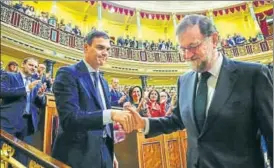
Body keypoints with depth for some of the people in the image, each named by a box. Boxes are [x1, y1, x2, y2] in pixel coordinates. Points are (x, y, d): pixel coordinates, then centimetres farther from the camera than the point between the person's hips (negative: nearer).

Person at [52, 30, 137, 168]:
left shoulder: (103, 82, 12)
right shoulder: (68, 74, -12)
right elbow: (69, 118, -24)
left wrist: (110, 154, 16)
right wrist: (111, 114, -35)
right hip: (78, 156, -7)